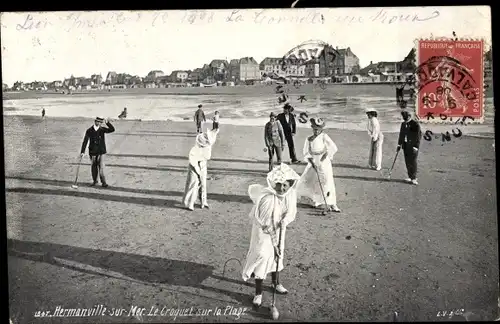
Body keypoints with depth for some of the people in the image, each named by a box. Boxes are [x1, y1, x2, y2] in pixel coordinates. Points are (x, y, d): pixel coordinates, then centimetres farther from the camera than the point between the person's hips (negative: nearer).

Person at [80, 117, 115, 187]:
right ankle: (94, 181, 27)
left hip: (101, 151, -1)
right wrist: (82, 152, -5)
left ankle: (103, 182, -4)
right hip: (92, 152, 1)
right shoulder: (89, 131, -2)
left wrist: (107, 123, -24)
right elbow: (85, 141, -2)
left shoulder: (102, 129, 0)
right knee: (94, 166, 11)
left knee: (101, 166, -8)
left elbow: (112, 129, -11)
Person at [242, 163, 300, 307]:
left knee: (278, 255, 20)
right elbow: (267, 224, -29)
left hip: (279, 229, 6)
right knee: (262, 255, -4)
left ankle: (276, 282, 45)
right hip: (263, 230, -6)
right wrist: (275, 243, -26)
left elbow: (291, 212, -5)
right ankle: (258, 293, 11)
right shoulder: (267, 198, -35)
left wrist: (285, 221, -27)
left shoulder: (291, 194, -18)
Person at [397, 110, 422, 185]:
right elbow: (401, 134, 20)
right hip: (405, 145, 6)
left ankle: (414, 178, -2)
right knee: (407, 162, 7)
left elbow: (419, 135, -11)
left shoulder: (415, 124, -9)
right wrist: (399, 144, 17)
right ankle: (410, 177, 16)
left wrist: (416, 146, -16)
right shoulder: (403, 124, 12)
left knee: (412, 161, -7)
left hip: (413, 145, -6)